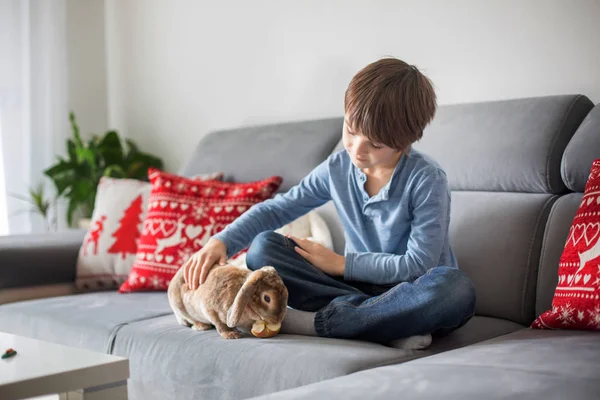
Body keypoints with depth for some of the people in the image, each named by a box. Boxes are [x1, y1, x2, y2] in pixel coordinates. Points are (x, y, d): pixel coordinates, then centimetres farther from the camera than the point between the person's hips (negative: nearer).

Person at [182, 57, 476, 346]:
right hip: (359, 284, 4)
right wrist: (220, 242, -14)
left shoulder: (426, 180, -17)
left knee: (456, 288, -40)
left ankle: (311, 323, -30)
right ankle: (389, 323, -26)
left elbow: (418, 264, -21)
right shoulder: (337, 169, -3)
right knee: (262, 247, -13)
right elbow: (274, 210, 3)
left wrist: (341, 264, -14)